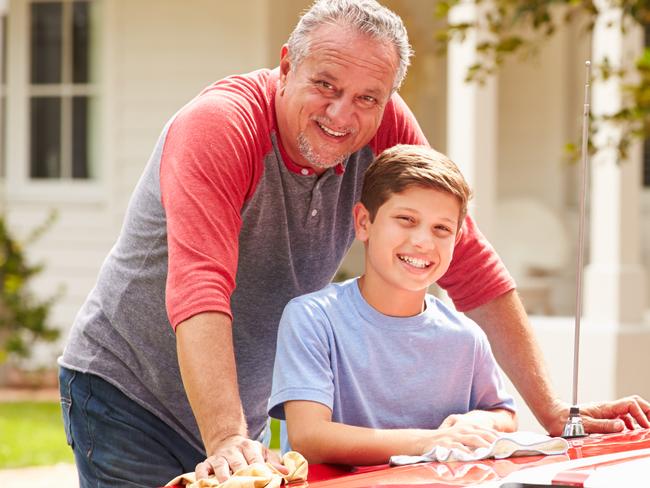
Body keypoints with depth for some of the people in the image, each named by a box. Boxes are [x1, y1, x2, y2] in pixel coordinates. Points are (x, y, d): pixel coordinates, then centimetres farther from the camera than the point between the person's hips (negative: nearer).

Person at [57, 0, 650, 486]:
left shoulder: (384, 129, -9)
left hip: (243, 411, 5)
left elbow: (472, 268, -3)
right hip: (128, 397, -5)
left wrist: (554, 411, -6)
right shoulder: (215, 128, -24)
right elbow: (198, 292, -36)